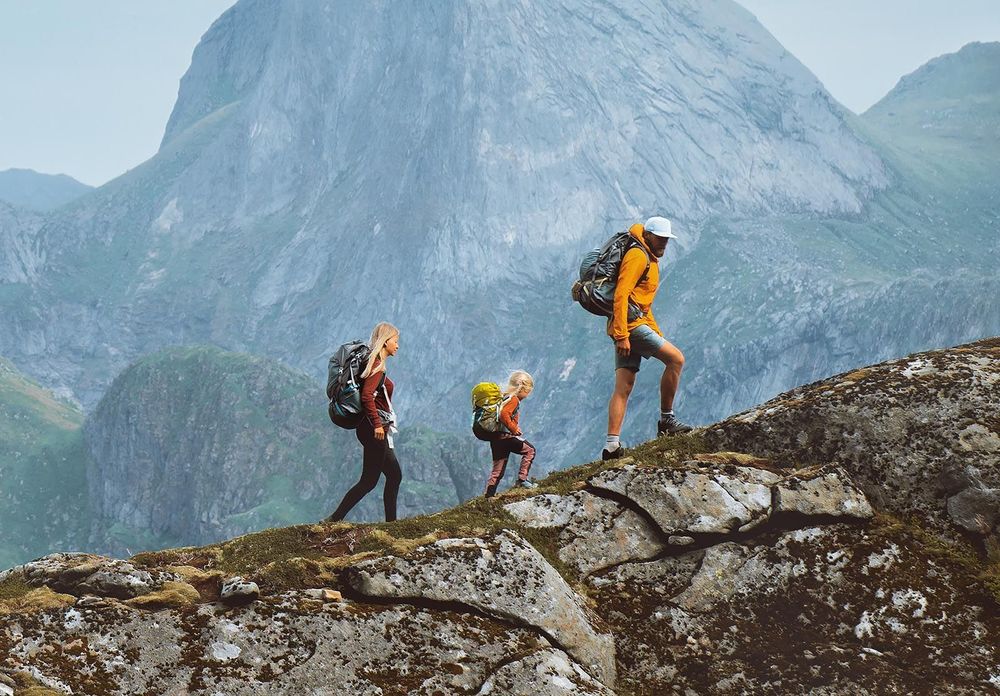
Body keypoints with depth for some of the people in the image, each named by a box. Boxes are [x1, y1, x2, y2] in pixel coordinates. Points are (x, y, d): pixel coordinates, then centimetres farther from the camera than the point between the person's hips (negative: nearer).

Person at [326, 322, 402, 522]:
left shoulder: (377, 364, 17)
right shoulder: (377, 365, -13)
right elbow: (367, 395, -25)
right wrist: (377, 424, -27)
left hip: (376, 429, 10)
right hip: (374, 428, -10)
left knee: (394, 475, 13)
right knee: (369, 480, -7)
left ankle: (391, 522, 14)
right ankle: (335, 519, -7)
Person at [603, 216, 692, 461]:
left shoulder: (650, 259, 25)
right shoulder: (638, 255, -8)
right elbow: (621, 294, -18)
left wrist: (658, 334, 26)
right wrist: (622, 335, -23)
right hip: (630, 324, -10)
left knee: (623, 388, 3)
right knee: (676, 358, -12)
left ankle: (612, 445, -2)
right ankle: (666, 420, -5)